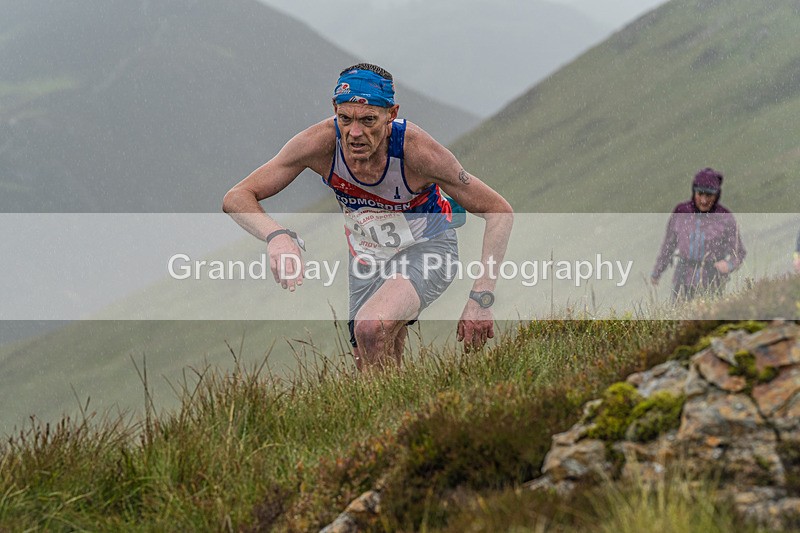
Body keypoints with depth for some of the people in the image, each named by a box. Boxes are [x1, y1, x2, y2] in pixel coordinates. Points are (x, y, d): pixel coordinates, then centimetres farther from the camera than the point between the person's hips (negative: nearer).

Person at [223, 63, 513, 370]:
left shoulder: (416, 150, -32)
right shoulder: (322, 143, -27)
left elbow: (499, 212, -22)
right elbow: (237, 198, -23)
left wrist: (481, 299, -28)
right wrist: (277, 236, -45)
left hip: (427, 249, -4)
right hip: (366, 259, 4)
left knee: (372, 326, -31)